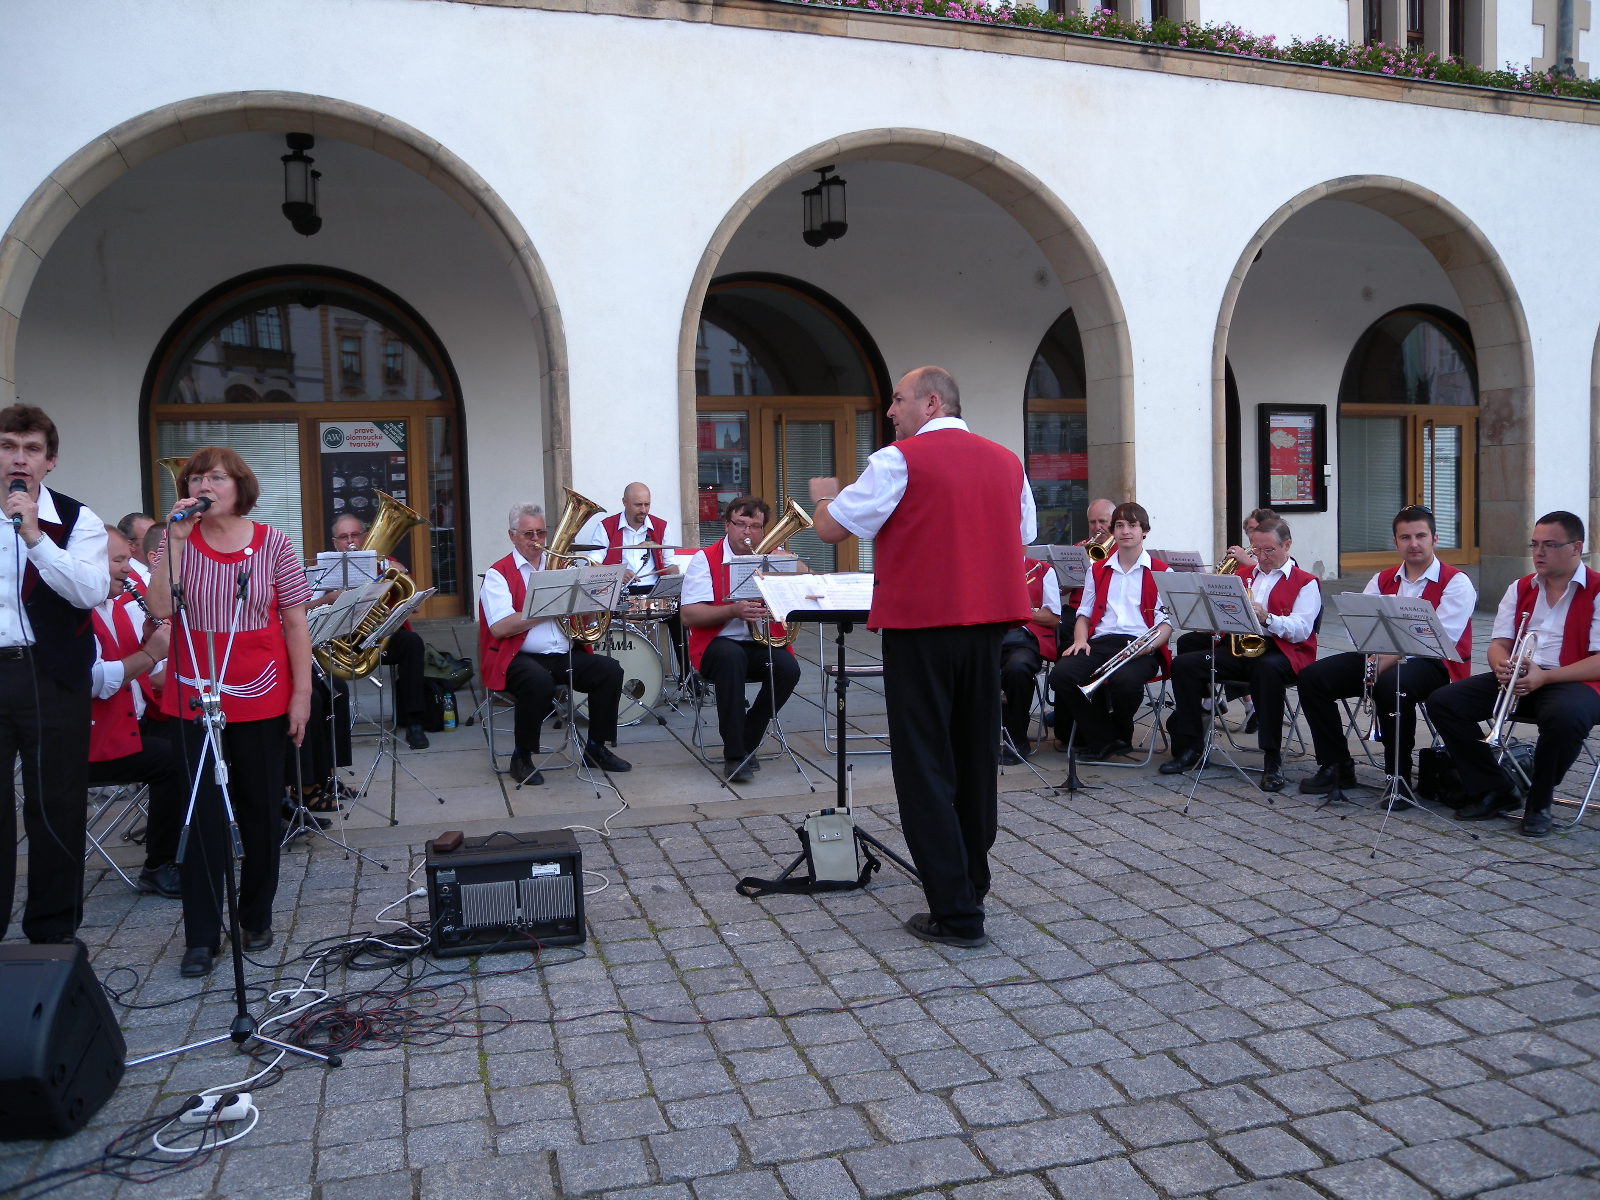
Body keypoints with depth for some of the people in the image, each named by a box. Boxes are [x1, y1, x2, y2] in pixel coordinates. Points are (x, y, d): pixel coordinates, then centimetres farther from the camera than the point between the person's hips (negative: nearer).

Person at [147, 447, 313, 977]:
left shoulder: (273, 544, -2)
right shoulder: (179, 542, 1)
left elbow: (295, 622, -2)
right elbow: (160, 609, -13)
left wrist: (302, 693, -5)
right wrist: (176, 539, -16)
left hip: (262, 699, 0)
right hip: (195, 699, 0)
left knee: (261, 812, 10)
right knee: (203, 815, 2)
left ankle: (257, 916, 28)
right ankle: (201, 937, 11)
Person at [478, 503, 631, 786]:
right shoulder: (499, 574, -2)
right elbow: (500, 628, -16)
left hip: (563, 655, 6)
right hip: (518, 657, -6)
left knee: (610, 670, -14)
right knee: (539, 682, -36)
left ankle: (595, 749, 1)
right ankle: (522, 757, -14)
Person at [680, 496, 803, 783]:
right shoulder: (705, 559, -1)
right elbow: (689, 615, -11)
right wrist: (733, 610, -25)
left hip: (764, 644, 3)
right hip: (718, 644, -3)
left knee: (788, 668, -28)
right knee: (732, 656, -37)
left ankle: (748, 742, -6)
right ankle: (734, 754, -29)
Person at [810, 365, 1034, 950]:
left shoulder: (900, 461, -9)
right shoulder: (1007, 462, 10)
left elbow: (830, 529, -7)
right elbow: (1024, 537, 19)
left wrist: (824, 495, 14)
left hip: (920, 623, -6)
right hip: (987, 622, 6)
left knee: (925, 766, -1)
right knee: (975, 757, 17)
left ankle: (956, 912, -1)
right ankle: (972, 883, 31)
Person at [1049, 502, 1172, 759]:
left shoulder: (1161, 572, 12)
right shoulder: (1098, 571, 25)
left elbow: (1167, 621, 4)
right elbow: (1084, 614, 22)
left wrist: (1151, 644, -17)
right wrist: (1080, 639, 0)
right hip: (1100, 642, 4)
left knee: (1126, 681, -38)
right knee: (1061, 675, -27)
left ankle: (1120, 735, -4)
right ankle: (1103, 739, -11)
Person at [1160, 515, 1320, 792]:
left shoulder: (1305, 582, 5)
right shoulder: (1244, 573, 24)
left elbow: (1301, 630, -9)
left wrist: (1266, 618, -26)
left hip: (1280, 650, -5)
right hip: (1236, 646, 5)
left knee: (1267, 669, -41)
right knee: (1184, 664, -17)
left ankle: (1272, 758, -32)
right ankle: (1189, 746, -10)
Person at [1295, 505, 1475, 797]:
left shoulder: (1456, 582, -5)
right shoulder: (1382, 581, 13)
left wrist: (1385, 663, -26)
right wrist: (1373, 656, -20)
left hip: (1433, 664, -6)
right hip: (1381, 658, 6)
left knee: (1391, 684, -39)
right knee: (1312, 677, -12)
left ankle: (1398, 777, -21)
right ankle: (1337, 767, -3)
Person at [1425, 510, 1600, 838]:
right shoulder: (1520, 589, 15)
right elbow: (1499, 643, 10)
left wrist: (1545, 677, -25)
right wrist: (1501, 664, -14)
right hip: (1518, 679, 6)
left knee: (1565, 717, -41)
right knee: (1443, 701, -12)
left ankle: (1539, 803, -14)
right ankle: (1492, 791, -2)